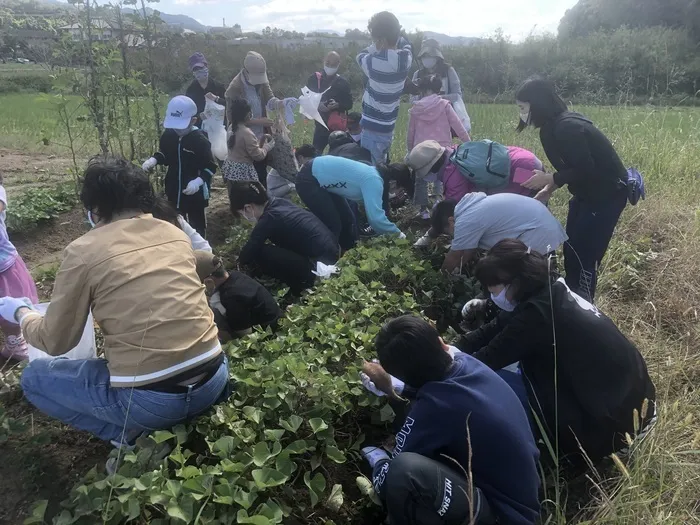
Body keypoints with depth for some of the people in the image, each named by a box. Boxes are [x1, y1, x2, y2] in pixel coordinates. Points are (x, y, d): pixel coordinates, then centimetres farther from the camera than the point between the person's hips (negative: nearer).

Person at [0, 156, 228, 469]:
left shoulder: (83, 251, -6)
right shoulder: (175, 233, 8)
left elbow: (55, 342, 4)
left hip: (149, 400, -5)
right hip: (214, 380, 6)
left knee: (34, 377, 19)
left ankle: (131, 436, 7)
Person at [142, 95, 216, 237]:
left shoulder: (200, 140, -20)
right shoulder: (168, 135, -4)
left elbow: (211, 167, -18)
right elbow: (163, 153, 13)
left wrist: (199, 181, -33)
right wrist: (153, 160, -9)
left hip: (195, 193, -6)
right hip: (174, 190, 6)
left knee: (196, 225, 9)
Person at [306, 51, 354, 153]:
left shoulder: (343, 83, -4)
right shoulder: (314, 78, -2)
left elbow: (349, 104, -1)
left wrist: (337, 105, -22)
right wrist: (316, 105, -19)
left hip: (337, 125, -1)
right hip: (321, 124, 1)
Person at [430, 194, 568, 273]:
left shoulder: (465, 221, -15)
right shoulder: (472, 205, 14)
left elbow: (453, 257, -2)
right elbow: (471, 248, 21)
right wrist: (459, 268, 24)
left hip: (537, 236, -10)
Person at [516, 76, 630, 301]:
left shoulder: (567, 128, -26)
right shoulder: (554, 127, 4)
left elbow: (586, 170, -27)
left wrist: (549, 178, -19)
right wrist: (548, 188, 4)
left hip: (607, 193, -9)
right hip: (587, 192, 9)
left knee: (585, 253, -6)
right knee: (571, 249, 11)